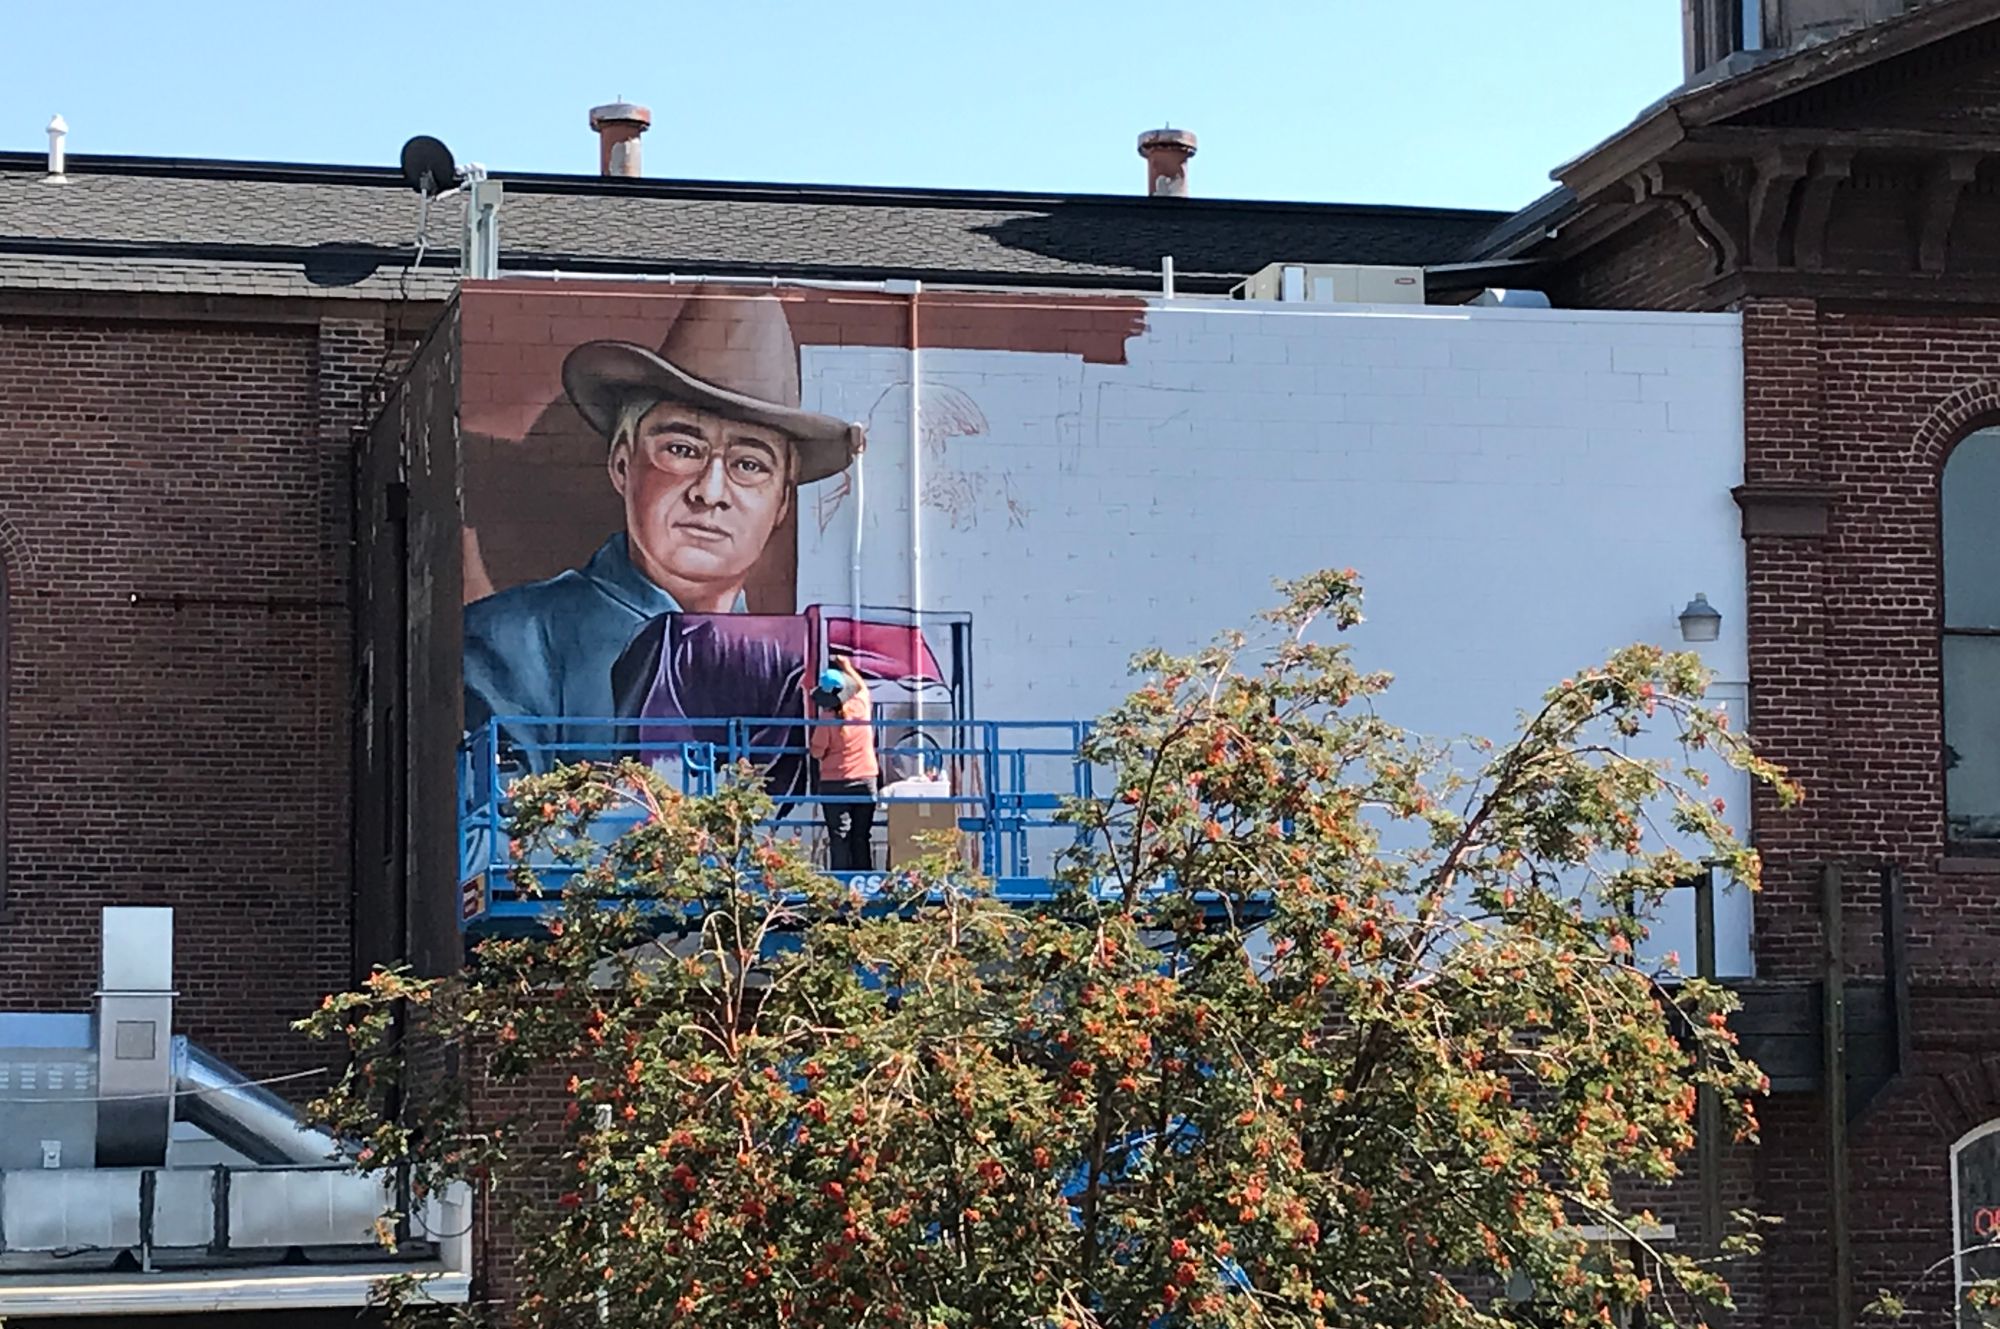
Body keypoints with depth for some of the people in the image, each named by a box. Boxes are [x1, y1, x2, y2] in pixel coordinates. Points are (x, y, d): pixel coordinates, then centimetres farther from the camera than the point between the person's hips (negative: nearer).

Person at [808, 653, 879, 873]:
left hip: (834, 784, -3)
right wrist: (848, 668, 33)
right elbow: (862, 686, 20)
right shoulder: (861, 705, -4)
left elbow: (817, 752, -10)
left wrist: (811, 736, 9)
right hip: (865, 781, 3)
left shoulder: (827, 719, -14)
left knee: (839, 836, -2)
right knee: (863, 836, 9)